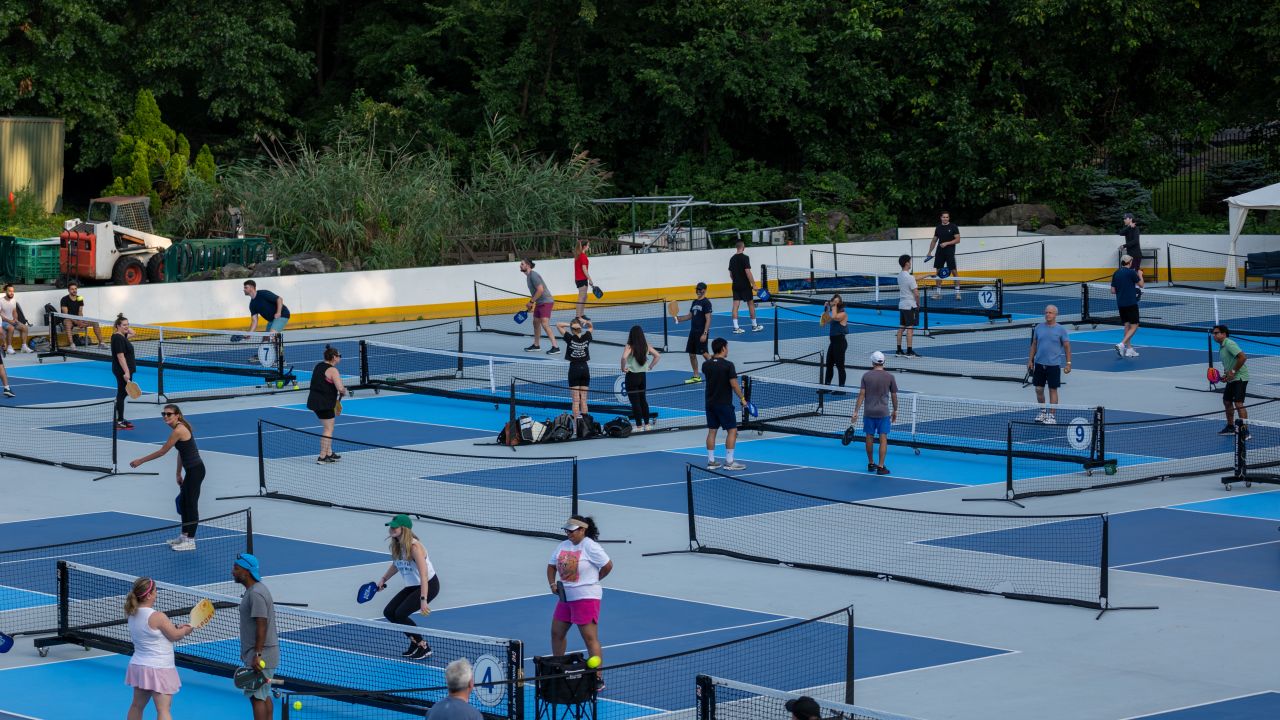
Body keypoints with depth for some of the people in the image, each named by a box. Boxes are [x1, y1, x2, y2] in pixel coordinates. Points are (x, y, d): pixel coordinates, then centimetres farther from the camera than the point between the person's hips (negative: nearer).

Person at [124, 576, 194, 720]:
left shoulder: (133, 614, 3)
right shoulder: (157, 617, -22)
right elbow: (175, 636, -11)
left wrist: (176, 627, 9)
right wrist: (185, 630, 10)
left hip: (138, 666, 8)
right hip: (158, 669, -8)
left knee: (137, 705, 21)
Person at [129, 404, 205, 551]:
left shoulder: (178, 431, -19)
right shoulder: (180, 428, 11)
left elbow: (162, 451, -15)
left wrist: (140, 461, -7)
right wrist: (179, 474, 22)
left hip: (195, 470, -10)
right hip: (191, 470, 10)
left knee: (191, 503, -5)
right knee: (183, 502, 18)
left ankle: (190, 541, 0)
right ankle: (184, 536, 28)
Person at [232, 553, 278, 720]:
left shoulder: (256, 594, -19)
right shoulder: (252, 590, 14)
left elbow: (262, 626, -24)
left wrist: (257, 655, -26)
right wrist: (248, 653, 24)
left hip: (261, 656, -11)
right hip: (262, 654, 11)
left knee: (257, 697, -9)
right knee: (264, 696, 14)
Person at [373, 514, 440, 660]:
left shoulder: (414, 546, -26)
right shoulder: (396, 545, -2)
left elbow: (424, 574, -31)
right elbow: (396, 564, 20)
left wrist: (423, 600, -37)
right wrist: (383, 579, 8)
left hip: (428, 585, -9)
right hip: (412, 586, 9)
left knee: (400, 614, -20)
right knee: (388, 612, 0)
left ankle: (424, 647, -4)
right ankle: (415, 642, 15)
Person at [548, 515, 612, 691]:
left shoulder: (590, 546, -13)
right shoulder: (562, 546, 9)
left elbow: (608, 566, -11)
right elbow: (551, 566, 17)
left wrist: (593, 579, 2)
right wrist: (552, 583, 0)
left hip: (586, 597, -8)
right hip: (565, 597, 8)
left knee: (590, 638, -8)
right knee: (557, 633, 15)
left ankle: (598, 679, -7)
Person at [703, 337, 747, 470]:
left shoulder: (706, 365, 2)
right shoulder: (728, 365, -15)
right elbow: (734, 384, -16)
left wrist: (712, 359, 20)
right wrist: (742, 398, -4)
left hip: (710, 403, 6)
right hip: (724, 403, -6)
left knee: (712, 431, 11)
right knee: (732, 430, 2)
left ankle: (711, 461, 12)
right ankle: (729, 462, 0)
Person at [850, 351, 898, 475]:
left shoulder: (866, 375, -3)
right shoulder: (890, 376, -4)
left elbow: (861, 394, -5)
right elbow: (894, 395, 2)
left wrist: (856, 411, -3)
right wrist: (895, 411, 16)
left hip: (869, 412, 1)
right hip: (884, 412, -1)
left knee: (869, 438, 13)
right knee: (883, 439, 0)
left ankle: (871, 464, 23)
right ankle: (881, 466, -5)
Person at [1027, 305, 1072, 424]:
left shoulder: (1061, 330, -4)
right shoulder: (1039, 328, 5)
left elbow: (1067, 347, -1)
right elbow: (1034, 345, 12)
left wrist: (1068, 363, -6)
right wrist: (1030, 360, 8)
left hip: (1054, 365, -4)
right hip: (1039, 364, 4)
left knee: (1053, 390, 0)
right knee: (1039, 389, 7)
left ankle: (1052, 415, 6)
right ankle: (1042, 411, 26)